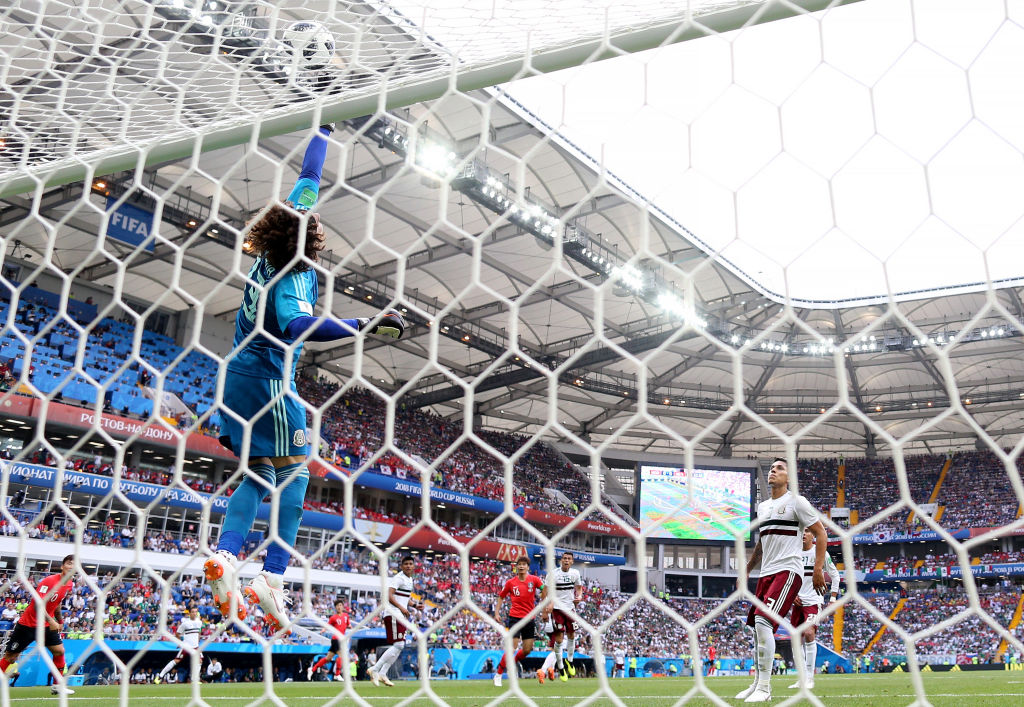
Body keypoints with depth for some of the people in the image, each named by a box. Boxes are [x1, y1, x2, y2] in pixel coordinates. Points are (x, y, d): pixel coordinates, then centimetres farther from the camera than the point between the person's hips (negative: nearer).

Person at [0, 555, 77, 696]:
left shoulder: (69, 585, 3)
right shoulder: (49, 581, -22)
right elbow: (38, 604, -29)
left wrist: (59, 621, 23)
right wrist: (51, 621, -36)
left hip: (47, 625, 7)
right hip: (28, 624, -7)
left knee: (59, 651, -1)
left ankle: (58, 685, 9)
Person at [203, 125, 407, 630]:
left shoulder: (270, 254, 1)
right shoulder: (292, 278, -21)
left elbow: (309, 177, 12)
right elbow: (296, 327, -42)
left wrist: (324, 130, 26)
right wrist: (368, 326, -48)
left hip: (237, 376, 8)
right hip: (268, 380, -8)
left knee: (260, 472, 13)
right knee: (294, 471, -2)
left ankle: (224, 555, -2)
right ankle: (272, 579, -8)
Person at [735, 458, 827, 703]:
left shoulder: (796, 501, -3)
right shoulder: (762, 506, 18)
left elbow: (820, 533, -4)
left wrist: (818, 569, -12)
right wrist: (747, 570, 23)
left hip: (788, 571, -8)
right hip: (766, 573, 8)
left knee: (763, 621, -20)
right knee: (757, 628, 8)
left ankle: (764, 688, -14)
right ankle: (759, 683, 20)